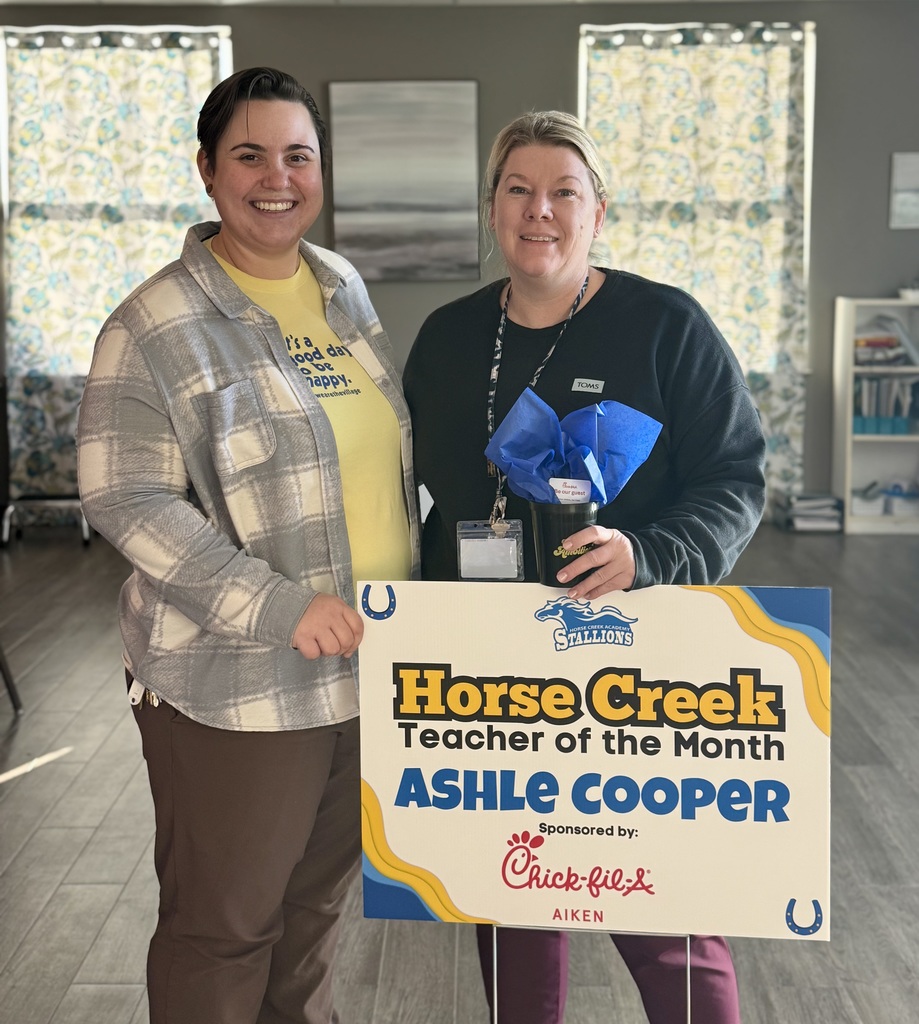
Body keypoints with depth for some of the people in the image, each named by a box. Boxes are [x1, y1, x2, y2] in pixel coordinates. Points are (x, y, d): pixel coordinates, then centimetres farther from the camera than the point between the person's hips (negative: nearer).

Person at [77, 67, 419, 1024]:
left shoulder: (343, 287, 8)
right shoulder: (156, 326, -13)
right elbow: (128, 500, -18)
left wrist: (420, 575, 15)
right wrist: (282, 607, -23)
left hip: (366, 663, 7)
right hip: (237, 687, -6)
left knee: (318, 903, 22)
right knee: (224, 923, 8)